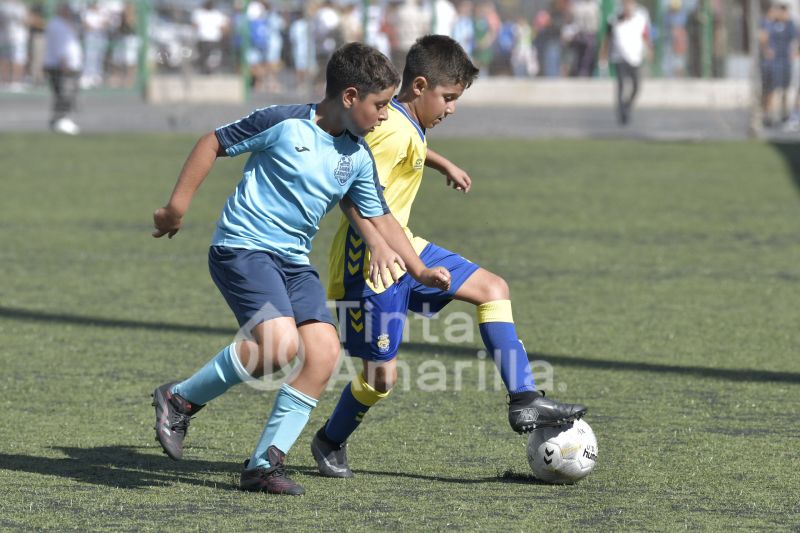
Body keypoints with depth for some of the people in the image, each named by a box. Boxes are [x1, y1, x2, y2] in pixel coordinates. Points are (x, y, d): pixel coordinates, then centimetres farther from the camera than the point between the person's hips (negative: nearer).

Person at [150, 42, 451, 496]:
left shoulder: (358, 158, 9)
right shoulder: (283, 123, -9)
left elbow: (380, 218, 15)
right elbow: (214, 143, -2)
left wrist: (420, 270, 5)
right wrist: (178, 205, -3)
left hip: (294, 261, 7)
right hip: (243, 248, -7)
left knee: (325, 352, -9)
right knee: (281, 344, -27)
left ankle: (265, 463, -1)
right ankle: (180, 400, -7)